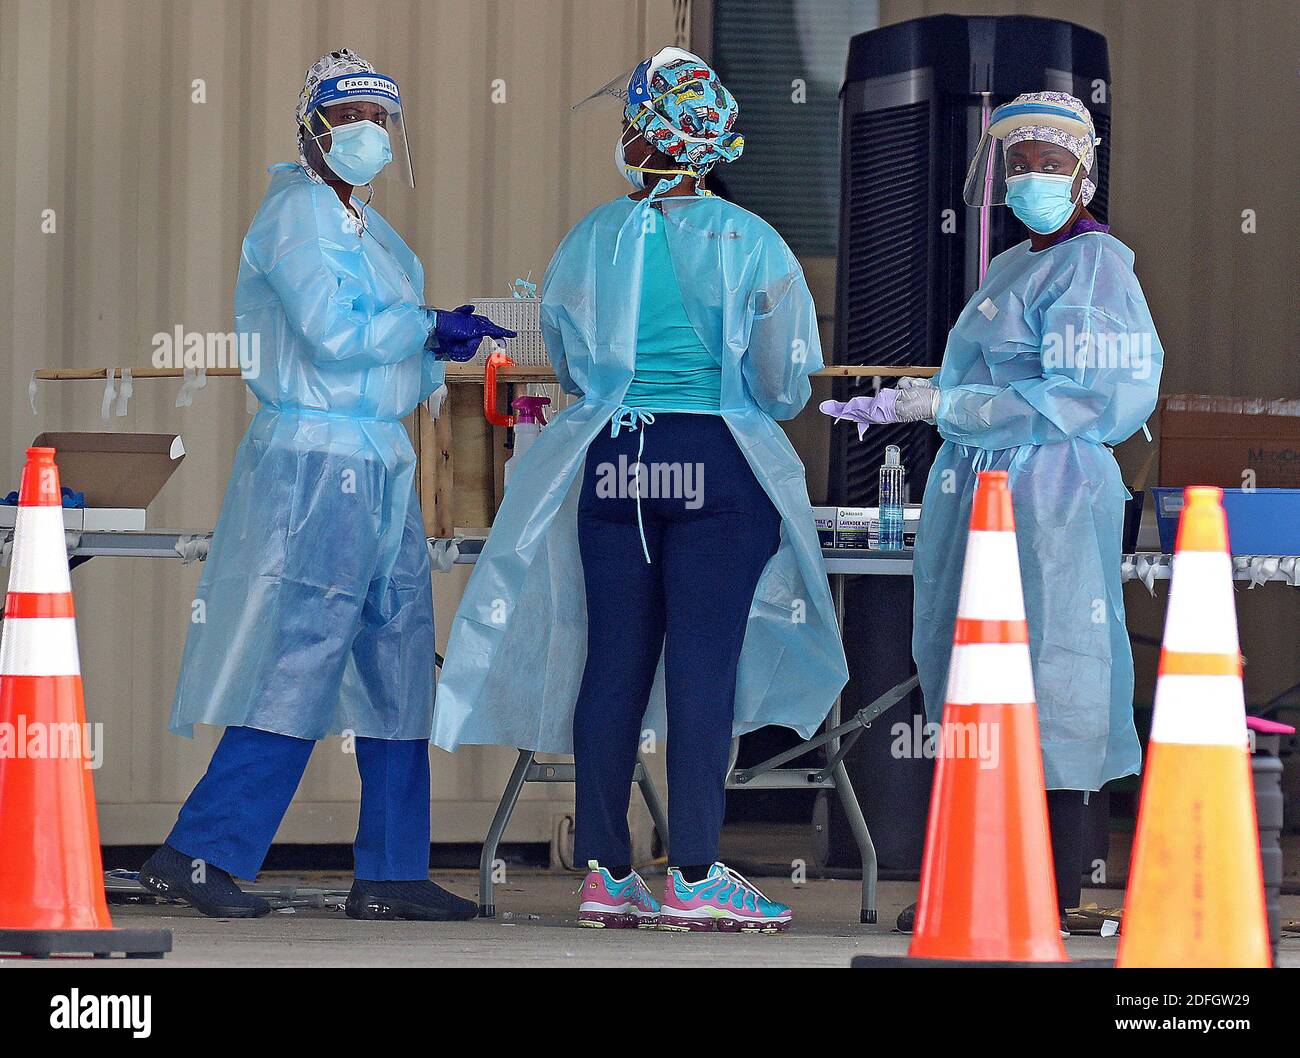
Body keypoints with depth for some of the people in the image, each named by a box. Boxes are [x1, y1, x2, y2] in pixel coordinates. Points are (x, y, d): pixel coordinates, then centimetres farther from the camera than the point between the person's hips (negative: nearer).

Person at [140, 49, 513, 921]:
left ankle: (392, 873, 11)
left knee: (398, 661, 8)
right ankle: (199, 855, -8)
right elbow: (331, 333, -20)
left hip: (378, 463, 10)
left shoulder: (361, 222, 19)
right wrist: (431, 328, -9)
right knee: (302, 660, -11)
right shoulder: (299, 213, -10)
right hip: (322, 462, -10)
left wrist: (441, 353, 5)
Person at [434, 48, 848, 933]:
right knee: (704, 662, -1)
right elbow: (785, 387, 1)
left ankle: (608, 875, 8)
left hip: (611, 460, 3)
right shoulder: (749, 243, -4)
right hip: (719, 463, -3)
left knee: (611, 660, 7)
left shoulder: (589, 242, 3)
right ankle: (694, 878, -2)